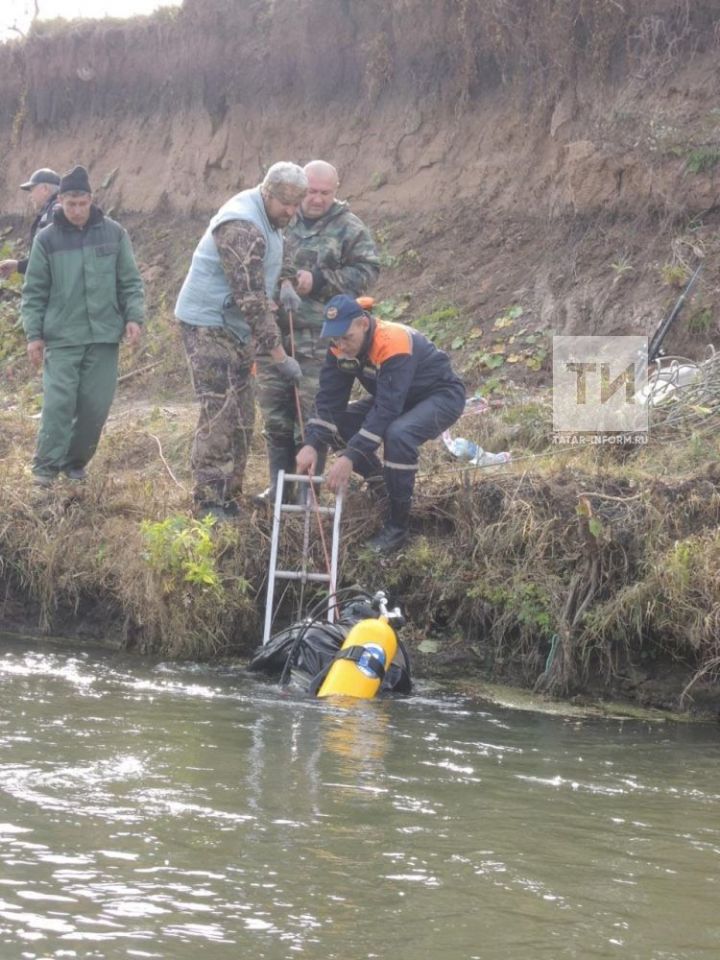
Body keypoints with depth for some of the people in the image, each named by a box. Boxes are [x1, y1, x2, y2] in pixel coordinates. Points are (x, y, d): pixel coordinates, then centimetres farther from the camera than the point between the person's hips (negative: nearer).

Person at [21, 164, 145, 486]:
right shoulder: (47, 239, 0)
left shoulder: (114, 233, 2)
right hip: (62, 337, -2)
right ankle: (47, 464, -3)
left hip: (104, 335, 2)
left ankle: (76, 461, 18)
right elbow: (34, 291, 3)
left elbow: (130, 281, 7)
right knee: (59, 401, -11)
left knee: (96, 404, 3)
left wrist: (134, 317, -6)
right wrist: (33, 334, -3)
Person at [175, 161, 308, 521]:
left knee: (242, 417, 10)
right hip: (209, 325, -10)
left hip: (237, 327, 10)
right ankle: (208, 505, -10)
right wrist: (278, 354, -25)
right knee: (219, 414, -12)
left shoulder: (267, 220, 6)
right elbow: (251, 298, -27)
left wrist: (276, 294, 3)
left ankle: (230, 500, 17)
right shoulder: (242, 228, -25)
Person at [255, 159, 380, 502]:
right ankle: (278, 483, 20)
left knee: (311, 413, -2)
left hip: (317, 338, -4)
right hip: (274, 332, 4)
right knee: (275, 412, 9)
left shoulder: (348, 228, 0)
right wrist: (280, 283, -9)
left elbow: (367, 271, -5)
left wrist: (318, 281, -13)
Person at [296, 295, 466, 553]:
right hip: (395, 396, 8)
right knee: (337, 423, -10)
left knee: (398, 434, -37)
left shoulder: (394, 344, -36)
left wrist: (350, 457, -45)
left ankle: (397, 525, -23)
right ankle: (379, 483, 11)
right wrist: (312, 445, -29)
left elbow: (385, 410, -40)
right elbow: (329, 399, -13)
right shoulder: (341, 348, -14)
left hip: (441, 395, -8)